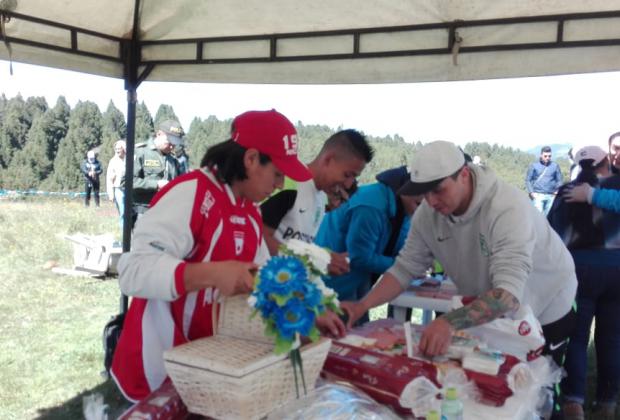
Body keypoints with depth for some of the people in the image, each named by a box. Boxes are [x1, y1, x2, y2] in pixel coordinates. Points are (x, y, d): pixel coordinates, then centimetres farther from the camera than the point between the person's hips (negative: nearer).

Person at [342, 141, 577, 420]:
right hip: (491, 310, 5)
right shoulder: (427, 213, -19)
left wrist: (450, 322, -60)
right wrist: (362, 306, -28)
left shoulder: (508, 208, -37)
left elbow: (508, 293, -46)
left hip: (544, 311, -5)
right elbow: (406, 269, -13)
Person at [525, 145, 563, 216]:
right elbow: (528, 180, 5)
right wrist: (531, 192, -5)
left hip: (551, 196, 3)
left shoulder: (555, 166, 11)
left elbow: (559, 180, 14)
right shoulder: (534, 166, 5)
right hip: (538, 195, -3)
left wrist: (557, 191, -1)